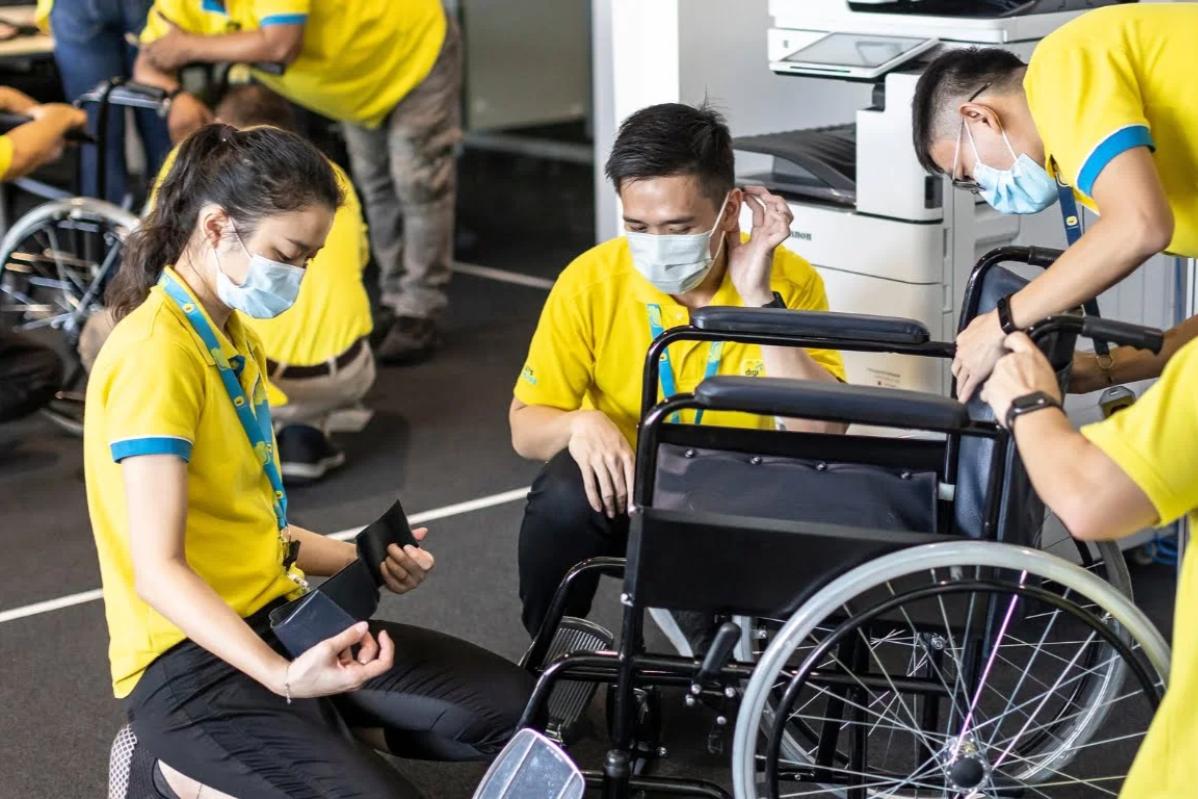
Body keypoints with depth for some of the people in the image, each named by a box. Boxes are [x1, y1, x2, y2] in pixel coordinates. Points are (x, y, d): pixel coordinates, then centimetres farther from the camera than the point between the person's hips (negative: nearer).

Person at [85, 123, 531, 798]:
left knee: (520, 711, 2)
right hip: (193, 661, -9)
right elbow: (158, 571, -24)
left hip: (274, 622, 9)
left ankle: (308, 732, 8)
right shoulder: (157, 353, -18)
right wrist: (281, 676, -36)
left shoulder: (234, 337, 12)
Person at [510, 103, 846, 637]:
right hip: (622, 493, 0)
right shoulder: (590, 282, -13)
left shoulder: (790, 282, -14)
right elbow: (525, 427, -5)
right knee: (565, 491, -32)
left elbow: (822, 435, -24)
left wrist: (761, 300, -29)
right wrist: (579, 425, -28)